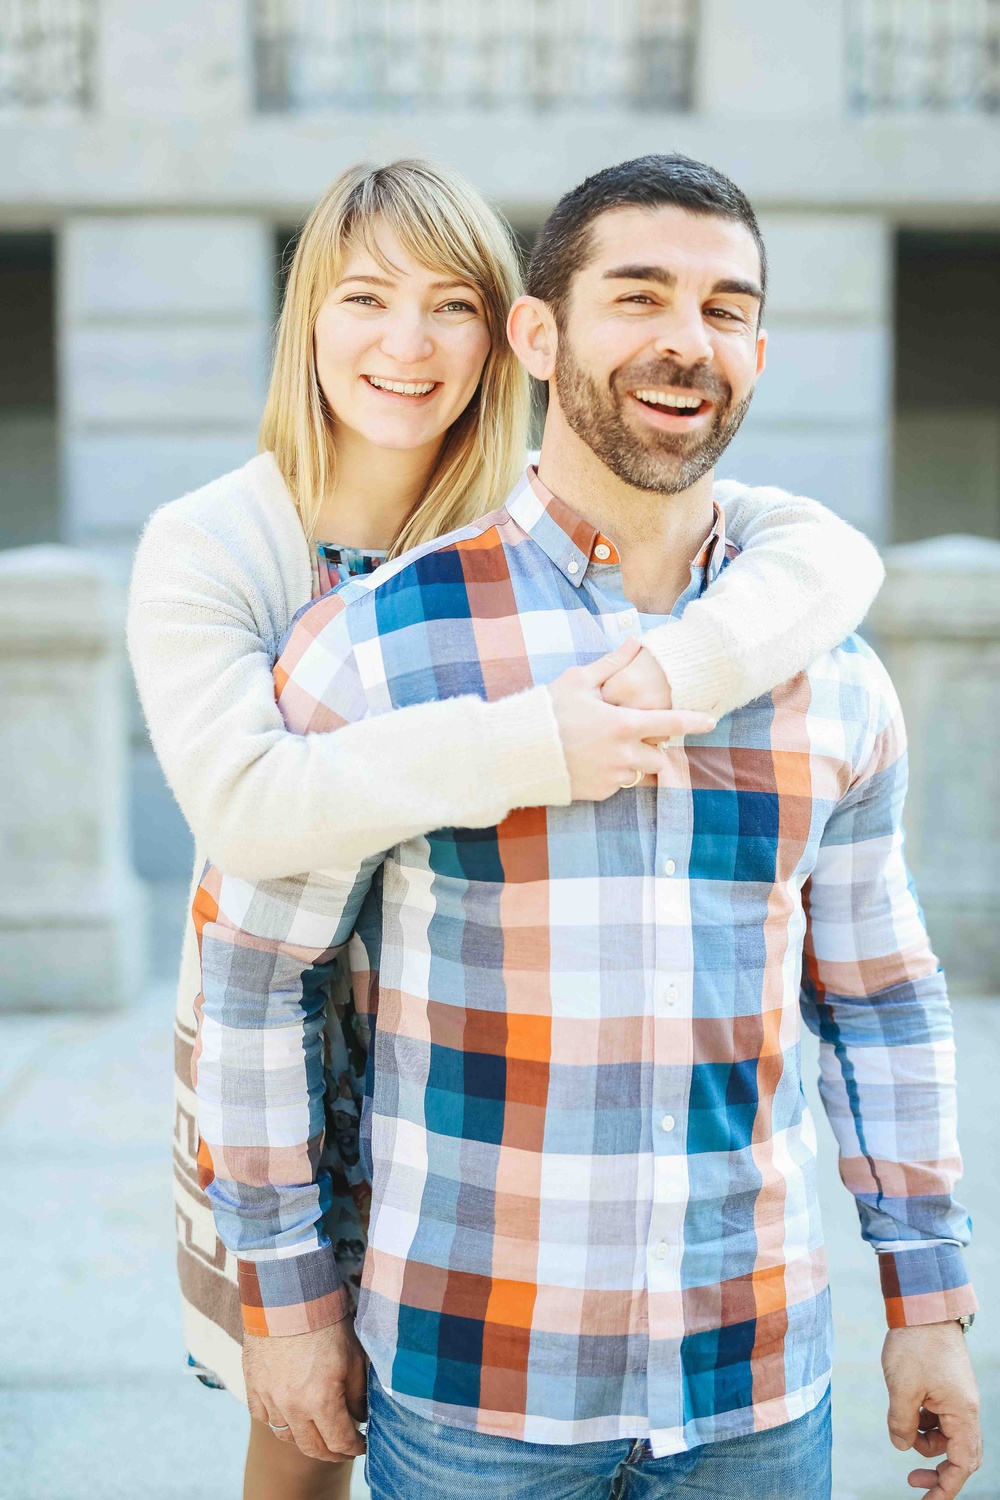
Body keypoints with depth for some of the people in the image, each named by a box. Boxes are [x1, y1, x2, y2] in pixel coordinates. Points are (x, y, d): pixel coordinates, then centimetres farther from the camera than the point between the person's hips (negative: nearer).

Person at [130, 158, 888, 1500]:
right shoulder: (205, 548, -12)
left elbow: (836, 551, -17)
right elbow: (241, 804, -28)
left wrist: (677, 670, -35)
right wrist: (523, 745, -37)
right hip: (288, 1060, -1)